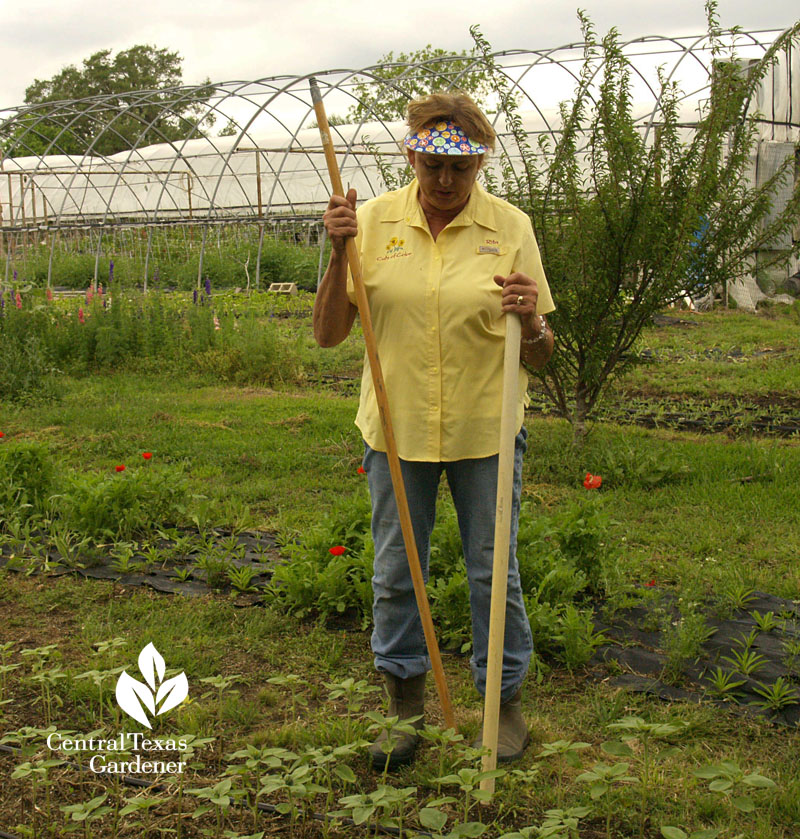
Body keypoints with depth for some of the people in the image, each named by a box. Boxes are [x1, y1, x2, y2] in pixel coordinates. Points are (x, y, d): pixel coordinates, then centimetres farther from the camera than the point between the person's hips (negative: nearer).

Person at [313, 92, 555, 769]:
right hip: (396, 429, 1)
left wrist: (531, 320, -23)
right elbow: (328, 335, -5)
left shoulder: (510, 226, -5)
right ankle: (405, 700, 32)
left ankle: (506, 699, 31)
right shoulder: (374, 220, -3)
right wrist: (339, 254, -17)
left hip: (486, 431, -1)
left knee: (494, 572, 9)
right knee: (395, 573, 12)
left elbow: (539, 358, -1)